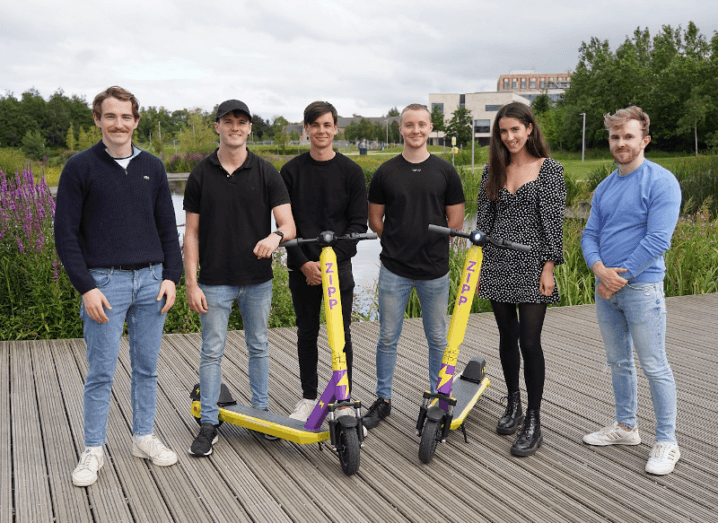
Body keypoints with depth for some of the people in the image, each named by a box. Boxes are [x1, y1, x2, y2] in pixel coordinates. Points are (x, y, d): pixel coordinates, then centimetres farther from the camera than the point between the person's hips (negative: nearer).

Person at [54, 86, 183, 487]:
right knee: (101, 372, 2)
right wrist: (86, 287, -11)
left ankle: (145, 436, 26)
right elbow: (66, 233, -4)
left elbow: (168, 228, 13)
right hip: (105, 283, -3)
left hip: (151, 281, 3)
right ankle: (94, 449, 16)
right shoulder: (81, 167, -1)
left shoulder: (152, 167, 9)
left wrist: (171, 276, 2)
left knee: (147, 368, 11)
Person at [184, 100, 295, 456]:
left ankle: (262, 412, 29)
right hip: (214, 281, -1)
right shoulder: (200, 175, 0)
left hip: (257, 279, 1)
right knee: (212, 352, 4)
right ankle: (209, 423, 16)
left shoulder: (266, 173, -2)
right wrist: (191, 283, -6)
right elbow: (191, 233, 1)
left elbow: (289, 224, -8)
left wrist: (276, 235, -32)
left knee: (258, 347, 14)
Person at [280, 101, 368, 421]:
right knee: (307, 333, 10)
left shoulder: (350, 172, 1)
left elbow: (358, 223, -2)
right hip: (302, 267, 1)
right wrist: (303, 263, -11)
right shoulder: (292, 171, 3)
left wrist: (334, 259, -14)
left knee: (341, 335, 3)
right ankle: (308, 397, 24)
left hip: (339, 265, -1)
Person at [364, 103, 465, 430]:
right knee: (388, 338, 7)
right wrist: (399, 243, 2)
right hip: (393, 270, 0)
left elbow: (456, 221, 4)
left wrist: (429, 244, 2)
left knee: (437, 339, 9)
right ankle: (383, 400, 20)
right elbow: (375, 219, 8)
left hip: (434, 271, 0)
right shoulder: (385, 172, 3)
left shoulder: (445, 172, 2)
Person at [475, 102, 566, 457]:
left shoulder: (549, 169, -3)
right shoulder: (493, 170, 10)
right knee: (507, 337, 13)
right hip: (498, 265, 4)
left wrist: (549, 267, -12)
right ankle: (513, 404, 31)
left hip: (532, 265, -4)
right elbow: (483, 218, 11)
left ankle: (533, 422, 6)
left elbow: (553, 221, -6)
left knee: (529, 341, -5)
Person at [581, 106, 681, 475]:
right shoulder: (604, 188, 12)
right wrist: (599, 269, -11)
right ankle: (625, 427, 32)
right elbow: (589, 234, 9)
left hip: (642, 288, -7)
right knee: (618, 363, 17)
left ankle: (666, 442, 11)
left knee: (655, 368, 0)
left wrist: (619, 277, -14)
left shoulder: (661, 182, -10)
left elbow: (658, 240, -17)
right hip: (605, 288, 7)